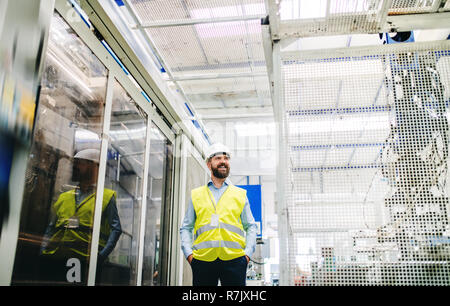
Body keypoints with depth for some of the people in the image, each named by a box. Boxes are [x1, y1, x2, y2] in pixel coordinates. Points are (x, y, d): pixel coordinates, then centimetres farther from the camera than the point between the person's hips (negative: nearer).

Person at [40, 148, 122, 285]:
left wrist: (101, 256, -16)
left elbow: (116, 229, -3)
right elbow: (51, 228, 20)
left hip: (85, 262, -4)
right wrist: (43, 252, 4)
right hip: (54, 260, 4)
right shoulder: (63, 197, 21)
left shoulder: (107, 197, 6)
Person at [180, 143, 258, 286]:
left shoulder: (240, 194, 16)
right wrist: (188, 253, 0)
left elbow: (251, 226, 14)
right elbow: (186, 227, 14)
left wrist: (248, 253, -1)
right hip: (202, 260, 0)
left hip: (234, 259, 0)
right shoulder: (196, 195, 15)